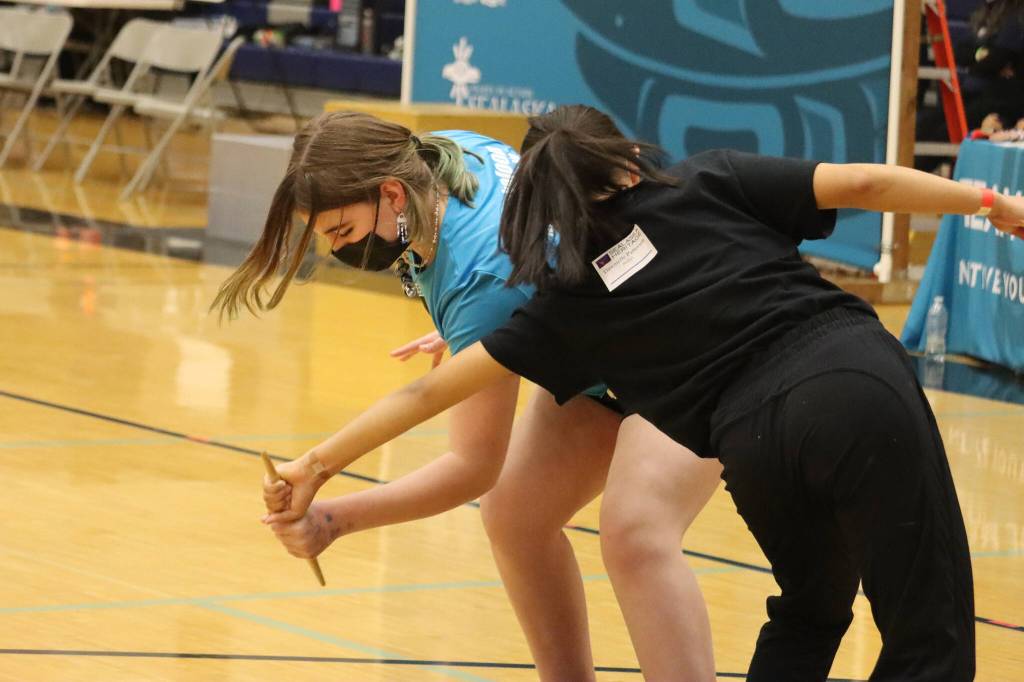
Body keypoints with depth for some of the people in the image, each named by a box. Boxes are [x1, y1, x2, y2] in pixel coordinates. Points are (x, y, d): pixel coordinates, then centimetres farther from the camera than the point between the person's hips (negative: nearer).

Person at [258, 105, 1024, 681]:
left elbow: (432, 390, 18)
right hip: (859, 378, -2)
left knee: (809, 613, 30)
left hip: (759, 436, 2)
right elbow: (865, 184, 10)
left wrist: (318, 464, 24)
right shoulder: (710, 183, 17)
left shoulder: (568, 301, 18)